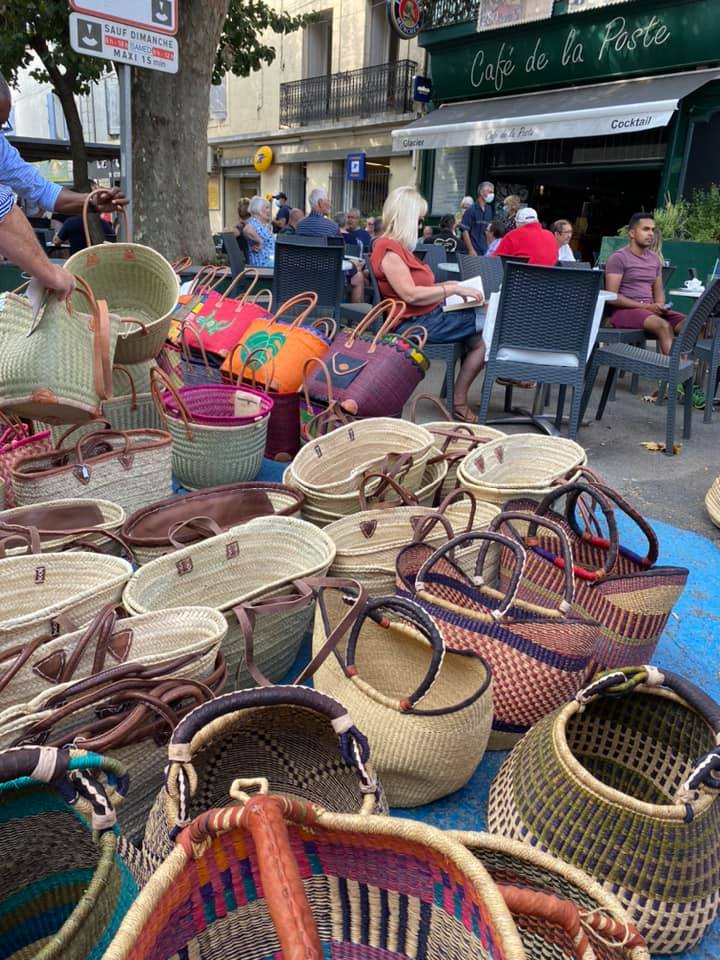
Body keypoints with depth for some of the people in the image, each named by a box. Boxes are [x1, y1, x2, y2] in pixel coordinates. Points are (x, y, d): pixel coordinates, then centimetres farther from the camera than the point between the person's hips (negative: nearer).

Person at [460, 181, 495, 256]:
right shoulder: (471, 210, -5)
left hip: (487, 251, 6)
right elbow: (465, 231, -10)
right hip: (475, 252, -6)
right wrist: (471, 250, -17)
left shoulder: (489, 210, 13)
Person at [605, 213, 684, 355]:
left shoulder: (655, 258, 17)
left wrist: (660, 306, -4)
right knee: (664, 326, -32)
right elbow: (612, 296, -13)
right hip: (624, 310, -7)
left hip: (649, 309, 7)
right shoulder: (618, 258, -5)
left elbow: (658, 291, 21)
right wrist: (646, 307, -18)